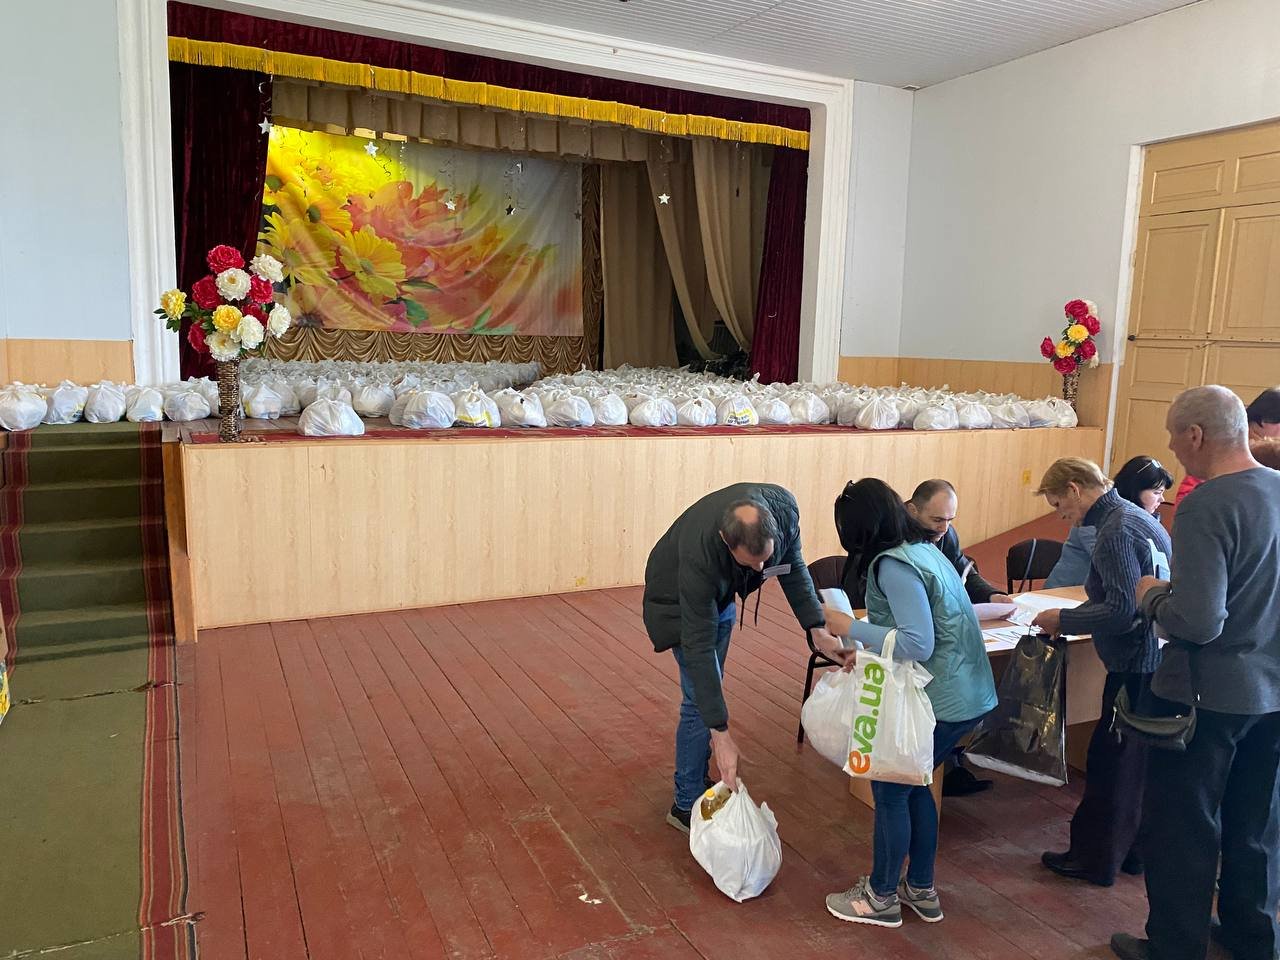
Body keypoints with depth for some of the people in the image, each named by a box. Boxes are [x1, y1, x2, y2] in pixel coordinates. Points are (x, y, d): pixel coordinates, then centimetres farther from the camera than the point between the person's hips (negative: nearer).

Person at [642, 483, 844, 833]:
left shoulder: (783, 508, -31)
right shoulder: (700, 552, -44)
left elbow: (792, 565, -9)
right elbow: (698, 647, -39)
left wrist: (817, 629, -17)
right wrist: (720, 733, -39)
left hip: (721, 594, 6)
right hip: (679, 601, -6)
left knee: (711, 686, 15)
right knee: (701, 699, -9)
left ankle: (694, 781, 33)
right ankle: (687, 806, 9)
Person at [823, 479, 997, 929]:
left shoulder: (894, 565, -21)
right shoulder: (920, 550, 9)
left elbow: (918, 642, -26)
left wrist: (852, 628, -20)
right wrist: (869, 651, 12)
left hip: (943, 700, -9)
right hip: (968, 693, 9)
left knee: (890, 790, 6)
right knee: (912, 784, 21)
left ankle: (882, 897, 23)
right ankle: (922, 890, 34)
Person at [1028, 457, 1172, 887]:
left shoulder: (1116, 531, -20)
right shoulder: (1137, 519, 11)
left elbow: (1122, 612, -25)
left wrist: (1063, 619, -12)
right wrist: (1069, 617, 8)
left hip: (1136, 666, -10)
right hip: (1153, 659, 10)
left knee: (1109, 762, 3)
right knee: (1136, 762, 20)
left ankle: (1095, 859, 17)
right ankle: (1129, 849, 34)